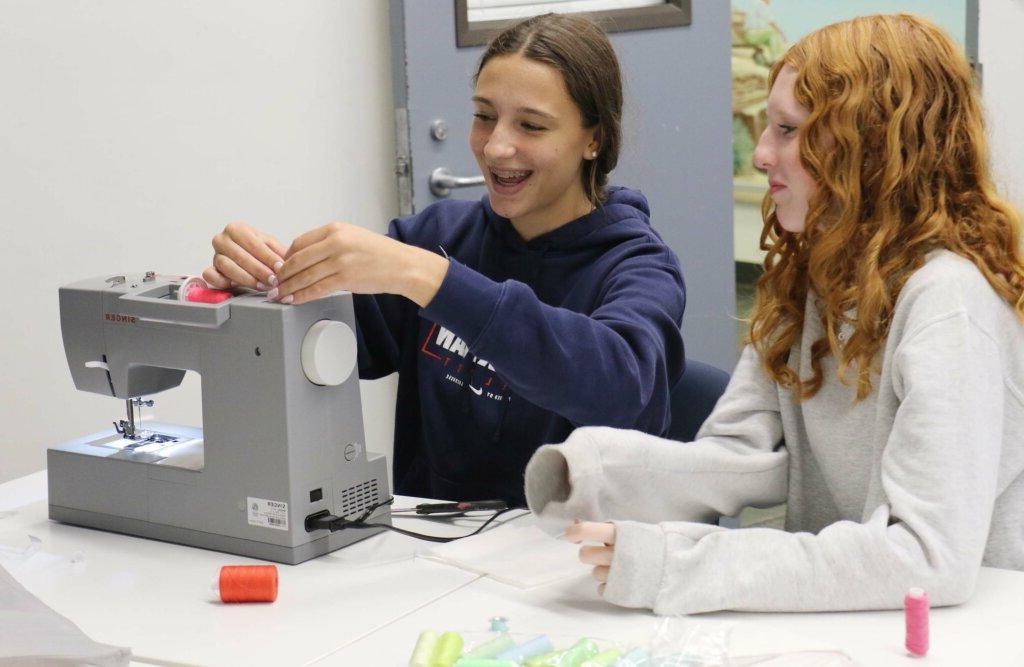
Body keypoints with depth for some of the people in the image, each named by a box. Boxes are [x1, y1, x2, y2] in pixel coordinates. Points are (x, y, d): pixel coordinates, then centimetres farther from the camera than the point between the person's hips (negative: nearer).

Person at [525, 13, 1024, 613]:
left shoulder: (948, 299, -19)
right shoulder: (806, 271, 6)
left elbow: (931, 557, -27)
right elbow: (750, 456, -1)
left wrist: (677, 566, -28)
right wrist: (612, 471, -20)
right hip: (828, 609, 6)